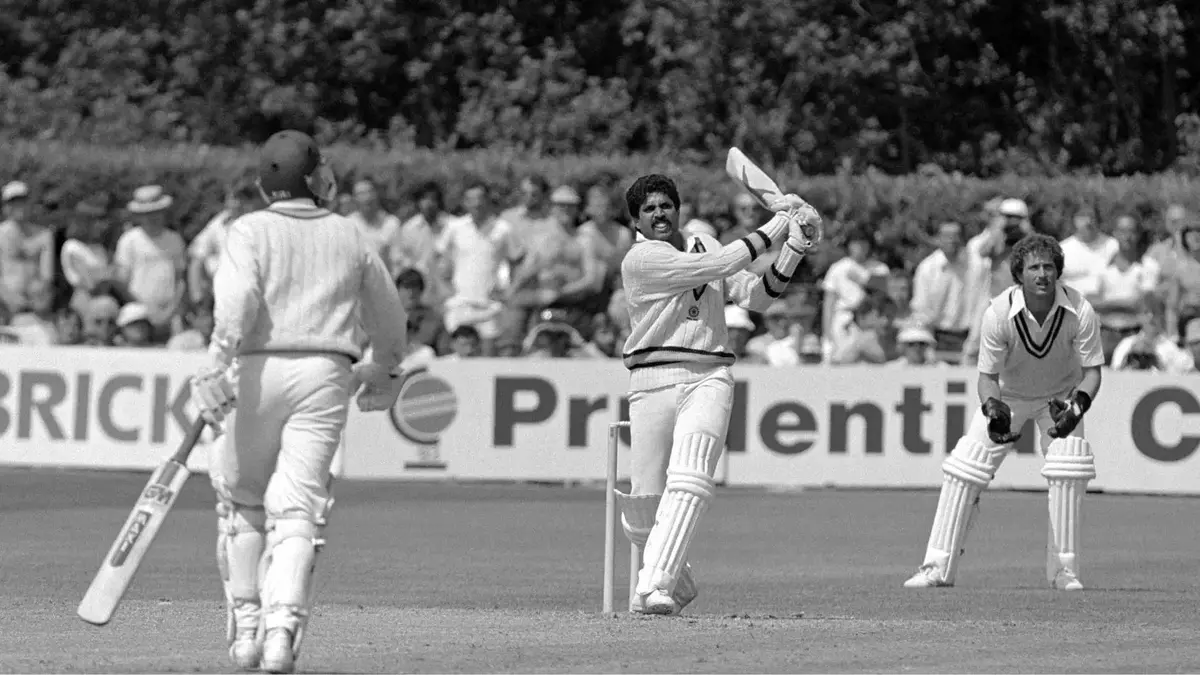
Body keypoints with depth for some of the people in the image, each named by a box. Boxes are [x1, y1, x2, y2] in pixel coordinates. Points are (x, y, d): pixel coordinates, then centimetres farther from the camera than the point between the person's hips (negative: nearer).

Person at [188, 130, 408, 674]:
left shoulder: (250, 231, 1)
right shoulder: (351, 237, 12)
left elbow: (237, 297, -17)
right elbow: (388, 316, 22)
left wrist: (217, 363, -25)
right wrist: (386, 369, 39)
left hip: (261, 370, -1)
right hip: (327, 372, 2)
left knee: (241, 499, 15)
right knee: (297, 506, -4)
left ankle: (245, 624, 14)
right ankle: (283, 627, -21)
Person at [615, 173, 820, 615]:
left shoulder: (705, 245, 18)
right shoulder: (640, 260, -3)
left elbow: (755, 296, 12)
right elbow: (719, 265, -11)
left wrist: (794, 249, -1)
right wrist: (777, 226, -4)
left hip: (708, 379, 2)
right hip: (652, 381, -2)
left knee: (689, 479, -22)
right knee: (644, 504, -2)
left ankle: (654, 587, -30)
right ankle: (677, 583, 25)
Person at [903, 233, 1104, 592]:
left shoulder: (1080, 312, -27)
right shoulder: (999, 313, -29)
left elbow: (1092, 370, -19)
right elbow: (987, 374, -19)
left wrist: (1078, 403, -40)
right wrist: (992, 408, -40)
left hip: (1060, 395, 0)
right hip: (1007, 394, 0)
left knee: (1069, 470, -18)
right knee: (964, 467, -9)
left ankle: (1063, 568, -4)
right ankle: (938, 566, -1)